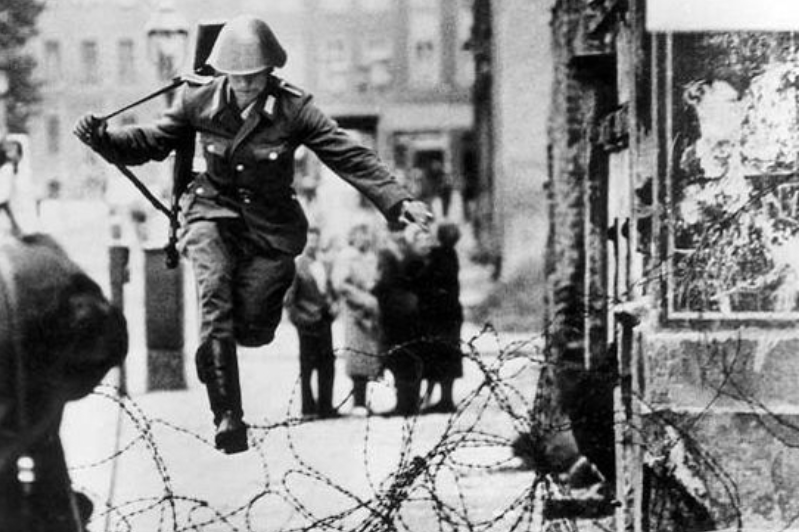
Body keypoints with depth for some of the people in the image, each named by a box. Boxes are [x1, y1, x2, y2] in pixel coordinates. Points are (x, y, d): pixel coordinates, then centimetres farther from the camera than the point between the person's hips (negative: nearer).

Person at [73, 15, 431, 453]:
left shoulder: (293, 109, -13)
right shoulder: (199, 101, -8)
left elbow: (350, 157, -14)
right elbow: (151, 143, 3)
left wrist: (397, 201, -23)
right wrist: (102, 139, -14)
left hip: (269, 224, 0)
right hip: (213, 214, 0)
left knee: (251, 331, -4)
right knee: (215, 300, -24)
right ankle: (228, 416, -21)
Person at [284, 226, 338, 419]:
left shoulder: (322, 265, 15)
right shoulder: (297, 265, -5)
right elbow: (289, 296, -7)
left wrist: (332, 305, 6)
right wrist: (297, 316, -14)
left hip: (324, 319, 6)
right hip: (308, 321, -6)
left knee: (327, 363, 5)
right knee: (308, 364, -1)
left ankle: (325, 405, 11)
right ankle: (308, 406, 5)